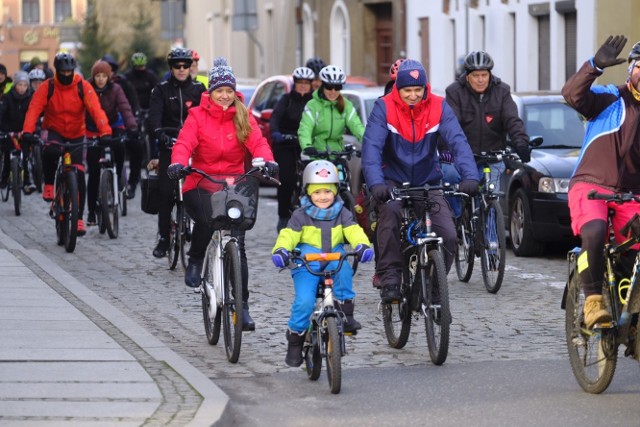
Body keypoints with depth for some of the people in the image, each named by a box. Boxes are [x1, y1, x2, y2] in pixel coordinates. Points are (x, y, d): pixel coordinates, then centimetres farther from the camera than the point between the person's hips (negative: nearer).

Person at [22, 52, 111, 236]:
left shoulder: (83, 87, -14)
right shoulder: (47, 88, -13)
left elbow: (96, 110, -25)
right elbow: (34, 109, -23)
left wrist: (105, 132, -40)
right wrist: (27, 131, -40)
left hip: (76, 134, 1)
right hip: (54, 131, -1)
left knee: (79, 175, -8)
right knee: (50, 151, -36)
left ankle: (78, 218, 1)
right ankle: (49, 184, -10)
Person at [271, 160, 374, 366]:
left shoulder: (342, 214, 10)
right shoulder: (301, 215, 6)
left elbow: (353, 231, -4)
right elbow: (288, 235, -6)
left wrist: (362, 245, -26)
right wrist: (280, 250, -27)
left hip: (334, 260, 1)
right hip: (306, 263, -1)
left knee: (343, 267, -35)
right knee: (304, 302, -21)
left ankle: (346, 313, -23)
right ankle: (295, 339, 0)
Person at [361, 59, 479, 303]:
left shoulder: (438, 107, -9)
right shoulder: (384, 107, -13)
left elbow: (458, 141, -18)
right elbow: (371, 146, -23)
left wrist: (470, 176, -35)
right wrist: (376, 183, -40)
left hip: (428, 182, 2)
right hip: (393, 180, -2)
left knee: (448, 235, -15)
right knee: (390, 214, -34)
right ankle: (390, 280, -26)